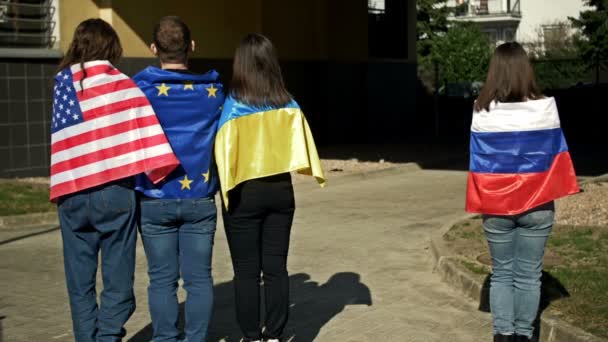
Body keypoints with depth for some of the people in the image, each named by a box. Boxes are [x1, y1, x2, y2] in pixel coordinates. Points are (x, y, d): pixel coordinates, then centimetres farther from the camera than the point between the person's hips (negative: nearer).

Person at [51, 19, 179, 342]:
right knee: (117, 281, 4)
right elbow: (147, 135, -10)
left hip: (71, 193, 3)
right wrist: (159, 175, -4)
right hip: (115, 192, -3)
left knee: (79, 281, 13)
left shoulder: (63, 82, 7)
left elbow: (66, 137, 2)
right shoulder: (122, 84, -2)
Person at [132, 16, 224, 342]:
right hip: (200, 198, 1)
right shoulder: (213, 90, 1)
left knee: (162, 279, 7)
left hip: (155, 199, -1)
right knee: (199, 278, 7)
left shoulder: (140, 88, -6)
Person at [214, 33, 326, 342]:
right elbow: (301, 146, -2)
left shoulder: (233, 106, -11)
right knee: (276, 267, 10)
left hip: (244, 193, -3)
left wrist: (226, 188, -1)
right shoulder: (288, 105, 0)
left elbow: (224, 153, -12)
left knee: (247, 271, 5)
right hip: (280, 190, 4)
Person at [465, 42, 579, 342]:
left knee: (501, 273, 12)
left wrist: (479, 202, 8)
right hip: (536, 204, -1)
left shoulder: (482, 111, -6)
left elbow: (477, 160, 0)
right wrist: (558, 191, 11)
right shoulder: (544, 106, -8)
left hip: (495, 205, 1)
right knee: (528, 275, 7)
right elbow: (556, 153, 0)